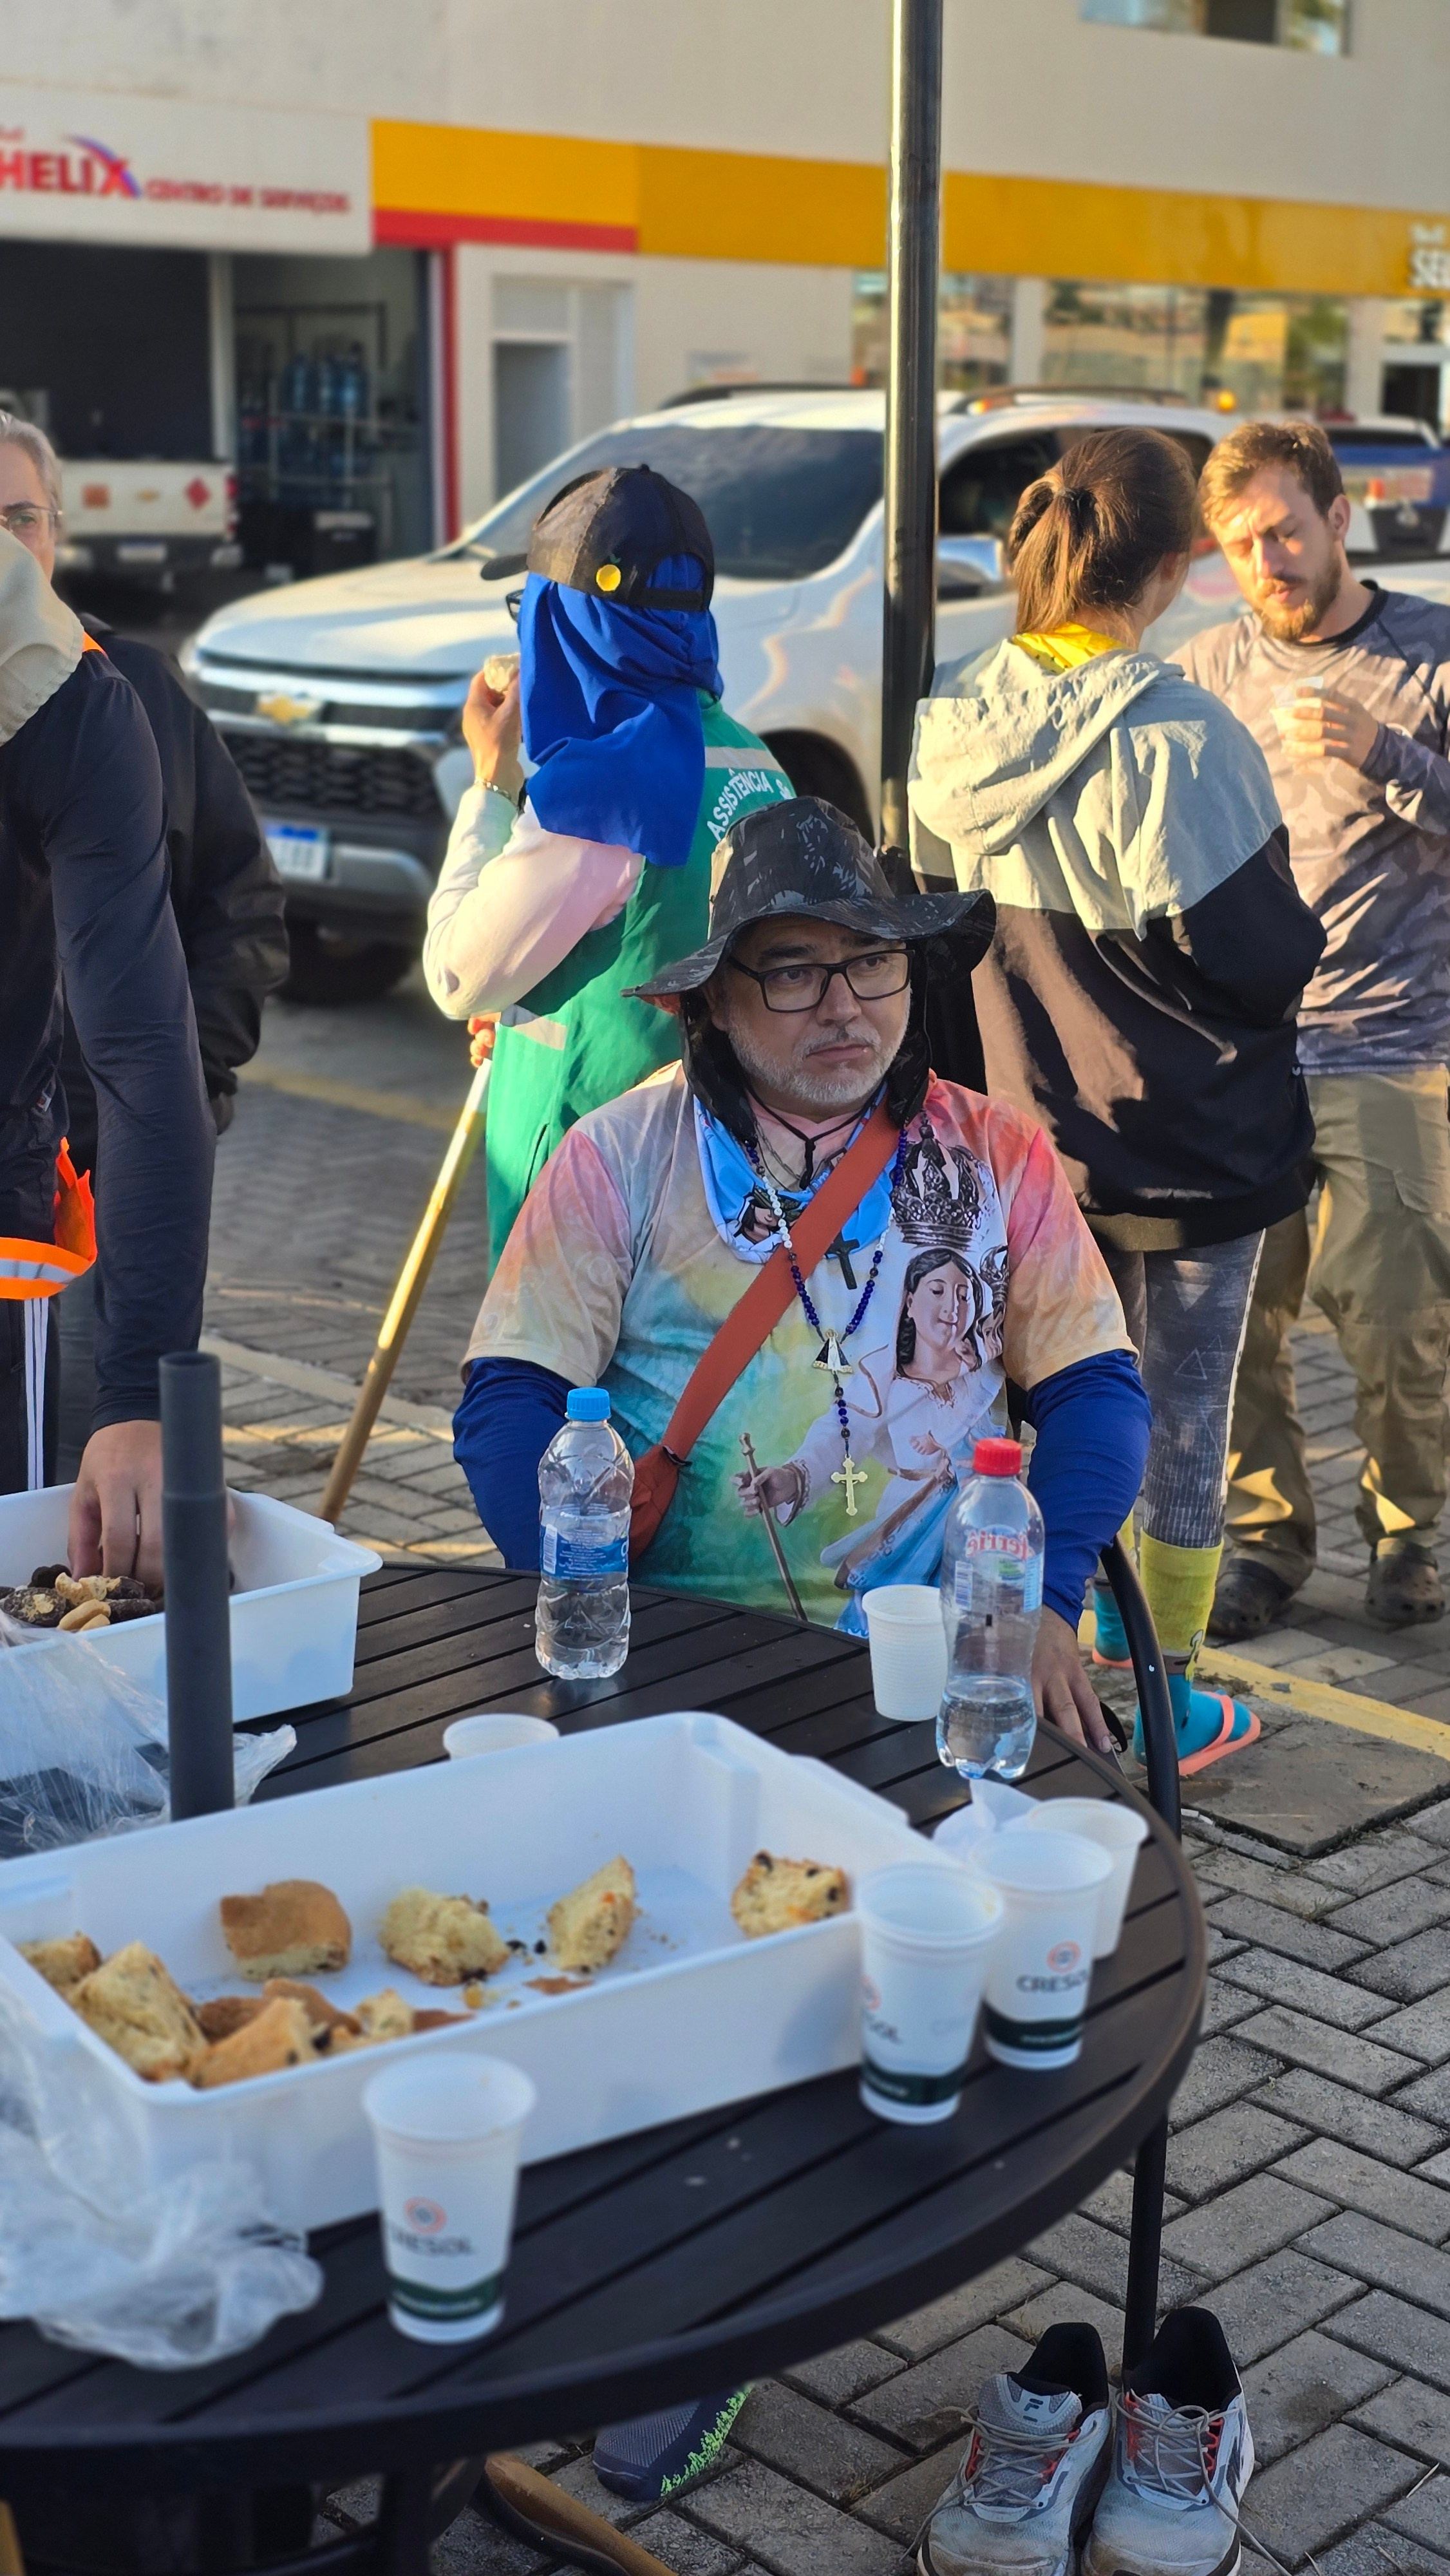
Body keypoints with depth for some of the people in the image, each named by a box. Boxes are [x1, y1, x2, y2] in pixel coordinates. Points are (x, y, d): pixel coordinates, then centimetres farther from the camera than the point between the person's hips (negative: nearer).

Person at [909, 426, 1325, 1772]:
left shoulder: (956, 715, -4)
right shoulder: (1174, 737, -23)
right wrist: (1307, 936, 1)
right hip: (1186, 1141, -6)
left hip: (1033, 1129, 6)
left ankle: (1095, 1625, 36)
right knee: (1182, 1413, 9)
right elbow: (1249, 951, -19)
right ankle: (1164, 1700, 21)